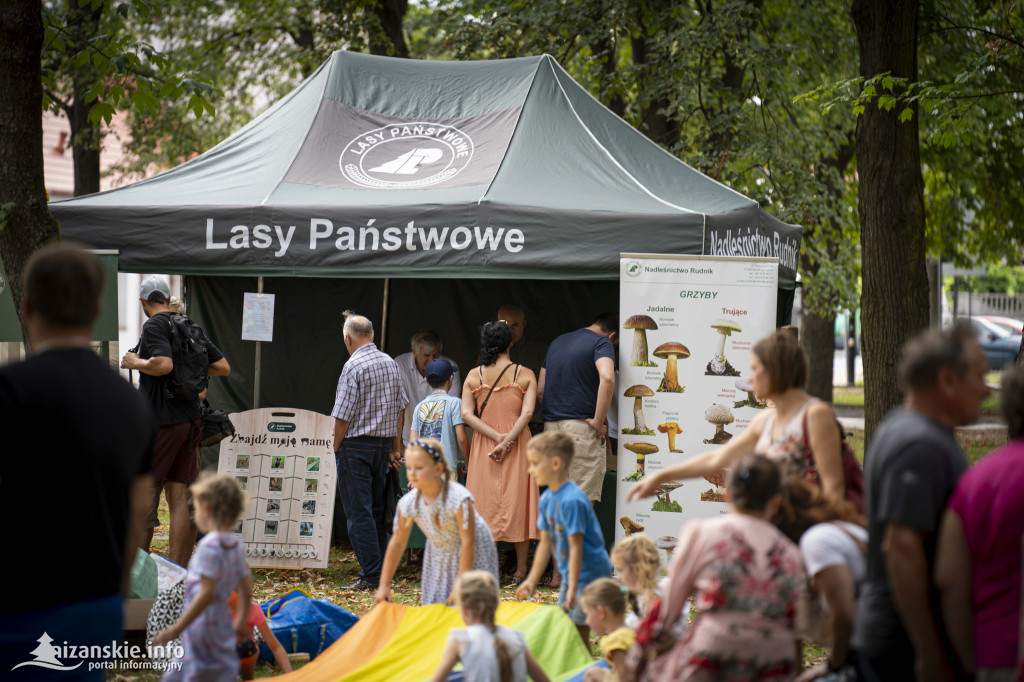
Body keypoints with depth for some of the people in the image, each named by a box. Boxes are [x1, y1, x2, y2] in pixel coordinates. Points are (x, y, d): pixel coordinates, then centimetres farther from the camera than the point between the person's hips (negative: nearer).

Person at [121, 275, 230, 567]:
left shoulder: (154, 326, -9)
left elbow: (163, 364, -26)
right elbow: (223, 367, 13)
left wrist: (135, 362, -8)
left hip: (162, 420, -7)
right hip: (191, 420, 7)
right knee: (179, 497, 6)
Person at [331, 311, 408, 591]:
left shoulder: (353, 366, -14)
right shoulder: (391, 363, 8)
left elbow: (343, 415, -15)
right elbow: (399, 409, 12)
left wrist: (337, 448, -1)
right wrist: (396, 448, 17)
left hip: (356, 444, -7)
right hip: (384, 443, 7)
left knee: (359, 513, -4)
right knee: (377, 509, 15)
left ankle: (371, 576, -5)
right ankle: (382, 571, 19)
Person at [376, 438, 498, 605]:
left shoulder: (459, 499, -31)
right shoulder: (408, 503, -15)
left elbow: (468, 542, -27)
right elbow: (397, 543, -4)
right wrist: (384, 585, -1)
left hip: (473, 556, -5)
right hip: (438, 558, 5)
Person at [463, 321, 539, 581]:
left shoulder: (474, 376, 2)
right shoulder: (525, 375, -2)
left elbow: (466, 414, -7)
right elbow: (527, 412, -14)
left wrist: (496, 437, -10)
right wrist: (507, 441, -17)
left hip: (483, 445, 1)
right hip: (518, 446, -1)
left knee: (485, 502, 6)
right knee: (518, 500, 6)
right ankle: (521, 568, 10)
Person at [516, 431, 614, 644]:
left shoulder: (572, 500, -23)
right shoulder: (547, 499, 5)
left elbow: (576, 547, -24)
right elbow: (545, 542, 13)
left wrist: (572, 589, -25)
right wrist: (531, 581, 16)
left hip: (590, 573, -10)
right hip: (569, 574, 10)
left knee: (578, 630, -9)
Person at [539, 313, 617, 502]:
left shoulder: (556, 342, 20)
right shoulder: (602, 342, -3)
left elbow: (540, 391, 19)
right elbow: (607, 378, -23)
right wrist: (598, 422, -18)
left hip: (551, 427, 7)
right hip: (582, 429, -7)